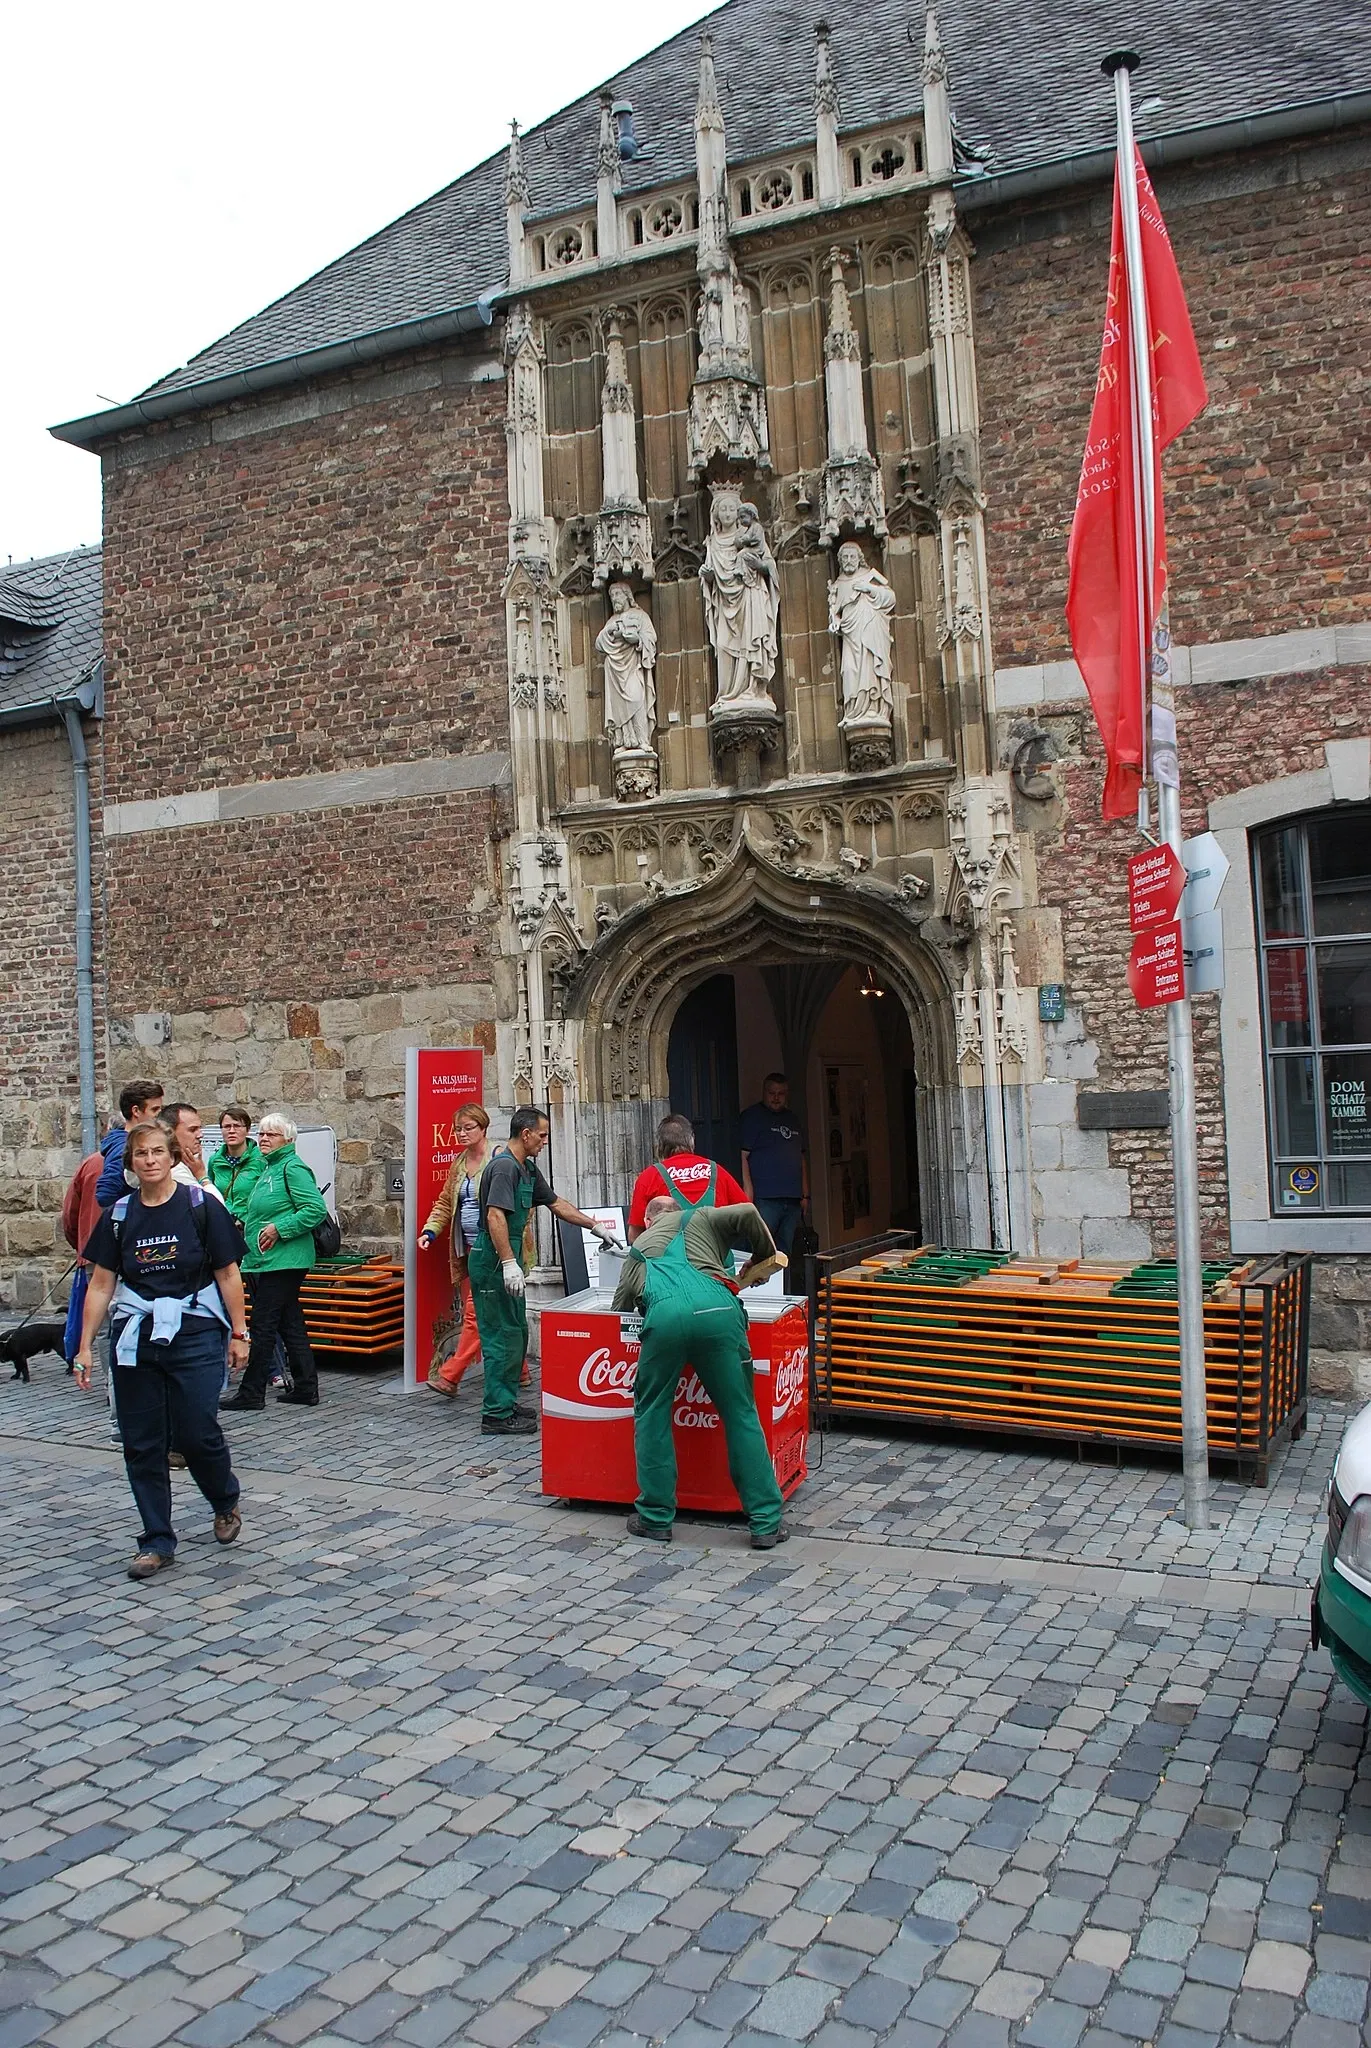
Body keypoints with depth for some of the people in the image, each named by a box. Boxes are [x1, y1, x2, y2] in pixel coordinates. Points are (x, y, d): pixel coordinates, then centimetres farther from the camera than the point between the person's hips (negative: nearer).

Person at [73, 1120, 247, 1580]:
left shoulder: (201, 1207, -3)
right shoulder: (119, 1216, 7)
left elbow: (228, 1275, -1)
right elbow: (100, 1285, 9)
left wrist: (238, 1333, -2)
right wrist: (85, 1347, 6)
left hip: (195, 1335, -3)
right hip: (134, 1337, 4)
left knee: (197, 1434, -6)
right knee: (142, 1444, 5)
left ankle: (226, 1503, 24)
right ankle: (157, 1542, 17)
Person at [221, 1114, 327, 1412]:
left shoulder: (293, 1167, -11)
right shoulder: (268, 1168, 19)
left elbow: (316, 1208, -20)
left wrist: (279, 1229, -20)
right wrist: (247, 1224, 14)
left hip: (282, 1261, -10)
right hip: (262, 1261, 10)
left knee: (263, 1326, -5)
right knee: (291, 1324, 11)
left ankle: (251, 1393, 2)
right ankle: (305, 1388, 16)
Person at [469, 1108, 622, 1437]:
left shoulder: (528, 1170, 16)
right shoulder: (504, 1166, -17)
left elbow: (556, 1203, 23)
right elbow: (495, 1216, -25)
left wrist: (596, 1227, 23)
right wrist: (509, 1263, -30)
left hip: (505, 1261, 11)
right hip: (493, 1262, -11)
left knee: (517, 1333, 16)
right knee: (503, 1336, -7)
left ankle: (506, 1403, 25)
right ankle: (497, 1415, -1)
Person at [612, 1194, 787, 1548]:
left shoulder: (638, 1249, 38)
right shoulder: (700, 1219, 33)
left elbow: (620, 1305, 38)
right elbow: (747, 1213, 14)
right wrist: (765, 1256, 30)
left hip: (664, 1316, 0)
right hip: (717, 1310, 0)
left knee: (651, 1414, 18)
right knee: (741, 1414, 9)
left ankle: (655, 1519, 21)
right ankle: (766, 1523, 12)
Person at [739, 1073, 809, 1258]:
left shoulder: (792, 1119, 20)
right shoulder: (752, 1116, -1)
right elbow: (743, 1156, -9)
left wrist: (805, 1194, 18)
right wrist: (748, 1193, -18)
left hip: (793, 1200, 7)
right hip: (765, 1199, -6)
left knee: (785, 1252, 8)